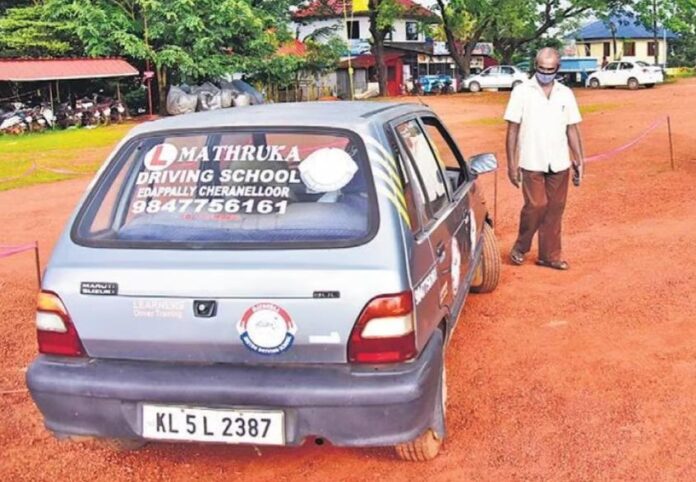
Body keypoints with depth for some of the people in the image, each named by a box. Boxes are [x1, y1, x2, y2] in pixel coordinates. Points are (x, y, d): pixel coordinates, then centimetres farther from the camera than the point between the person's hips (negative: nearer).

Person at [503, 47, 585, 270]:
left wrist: (579, 161, 6)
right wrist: (511, 163, -7)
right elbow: (513, 129, -3)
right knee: (536, 206, -8)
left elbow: (572, 129, 10)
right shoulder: (522, 92, -2)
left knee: (555, 209, 7)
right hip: (531, 162, -3)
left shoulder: (565, 94, 8)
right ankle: (520, 247, 15)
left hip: (559, 163, 4)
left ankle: (549, 255, 18)